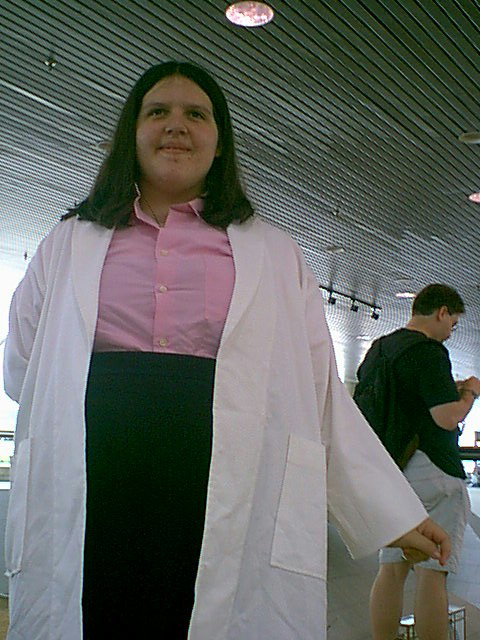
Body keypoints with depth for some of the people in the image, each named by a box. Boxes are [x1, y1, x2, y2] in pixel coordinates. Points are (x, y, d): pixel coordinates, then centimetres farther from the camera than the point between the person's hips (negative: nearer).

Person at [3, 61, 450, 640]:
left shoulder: (274, 254, 15)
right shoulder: (70, 243, 16)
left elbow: (323, 395, 11)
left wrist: (393, 513, 7)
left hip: (235, 511, 0)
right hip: (88, 507, 1)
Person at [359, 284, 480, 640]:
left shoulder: (378, 349, 15)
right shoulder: (428, 350, -13)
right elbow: (448, 416, -19)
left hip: (389, 471, 8)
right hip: (431, 468, -8)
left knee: (392, 567, 10)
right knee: (432, 571, -4)